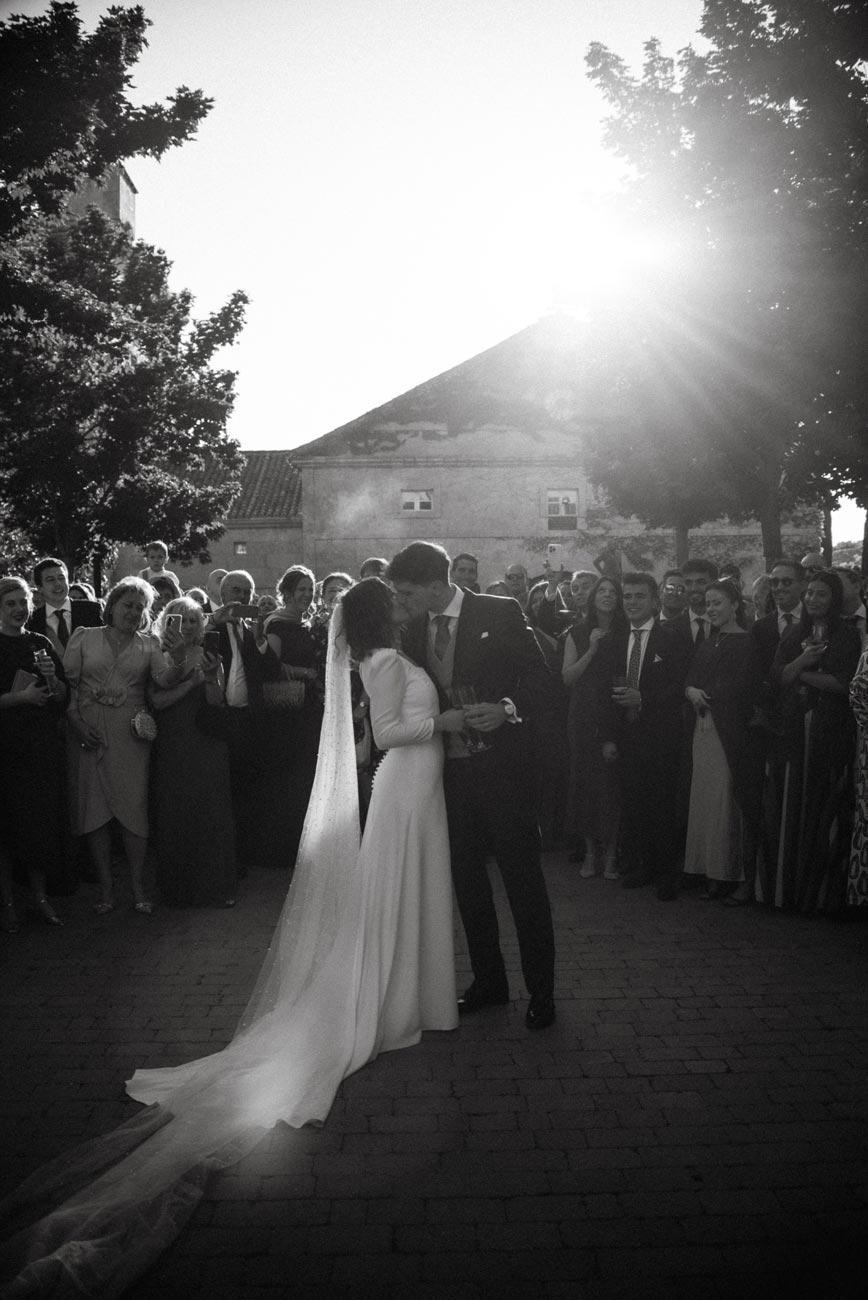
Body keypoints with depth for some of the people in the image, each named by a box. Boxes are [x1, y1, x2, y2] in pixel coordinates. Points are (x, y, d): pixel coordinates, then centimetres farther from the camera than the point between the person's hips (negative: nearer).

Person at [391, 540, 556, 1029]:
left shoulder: (500, 613, -8)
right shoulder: (415, 628, 7)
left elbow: (540, 680, -8)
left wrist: (506, 709, -25)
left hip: (501, 766, -5)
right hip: (449, 769, 5)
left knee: (523, 877, 4)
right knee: (466, 878, 14)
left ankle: (541, 990, 19)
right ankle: (488, 981, 31)